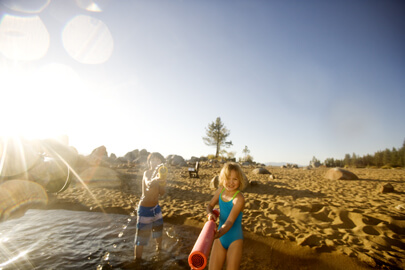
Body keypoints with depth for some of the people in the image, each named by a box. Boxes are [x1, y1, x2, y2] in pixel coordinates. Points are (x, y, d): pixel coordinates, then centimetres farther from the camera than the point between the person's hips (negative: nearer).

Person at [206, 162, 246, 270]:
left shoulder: (239, 198, -23)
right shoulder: (221, 189, -6)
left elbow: (230, 222, -30)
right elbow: (210, 205, 7)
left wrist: (217, 234, -48)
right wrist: (210, 213, -16)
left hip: (234, 240, -5)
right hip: (221, 238, 5)